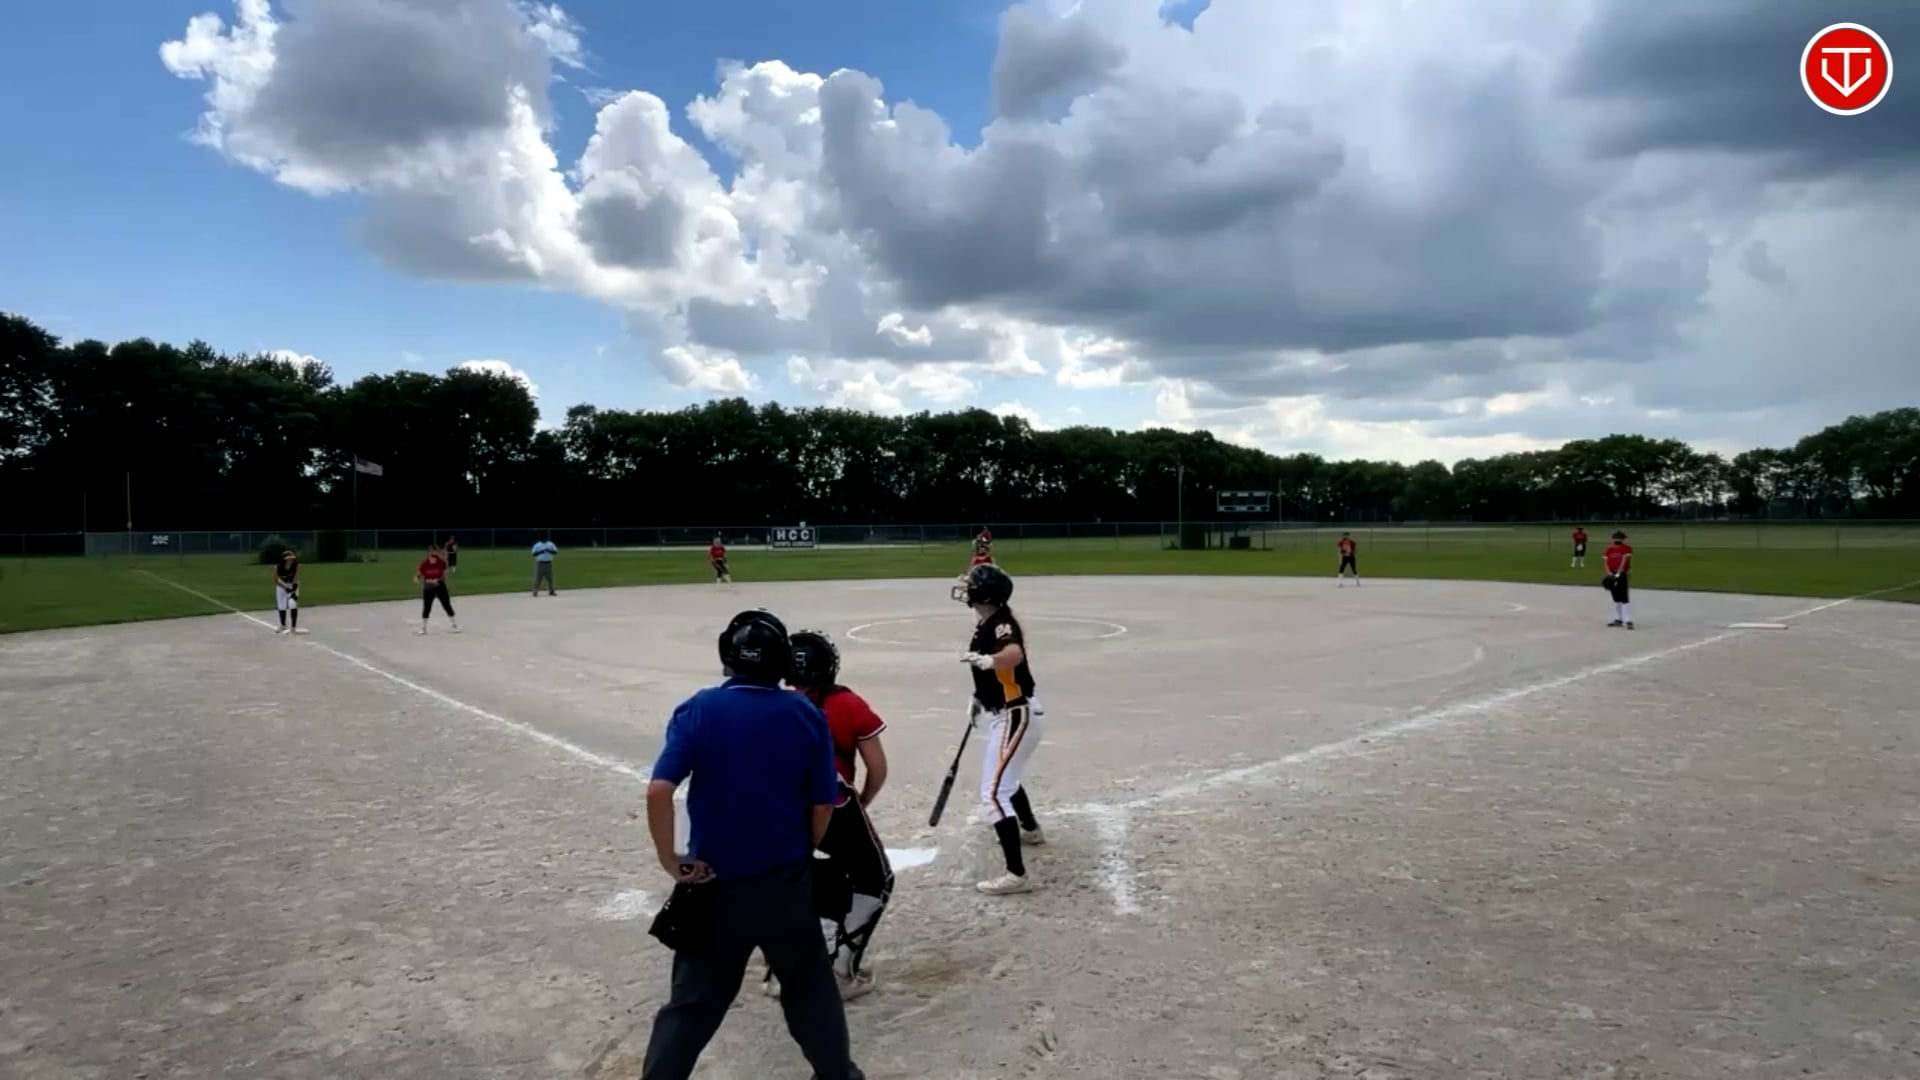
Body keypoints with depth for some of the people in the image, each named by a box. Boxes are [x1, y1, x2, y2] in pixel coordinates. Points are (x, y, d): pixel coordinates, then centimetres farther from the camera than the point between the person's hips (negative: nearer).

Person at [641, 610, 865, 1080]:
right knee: (809, 983, 20)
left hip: (714, 883, -1)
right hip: (786, 882, 1)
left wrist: (669, 859, -9)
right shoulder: (806, 715, -6)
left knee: (694, 998, 12)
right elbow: (823, 804, -2)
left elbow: (658, 791, -20)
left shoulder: (698, 710, -10)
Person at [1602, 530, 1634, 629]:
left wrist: (1618, 573, -22)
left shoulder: (1627, 548, -6)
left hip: (1622, 574, -6)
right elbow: (1605, 560, 4)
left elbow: (1624, 560, -15)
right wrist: (1609, 572, -13)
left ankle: (1628, 621, -13)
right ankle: (1618, 619, 23)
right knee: (1616, 598, 13)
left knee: (1624, 598, -12)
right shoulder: (1609, 549, 10)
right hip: (1612, 575, 6)